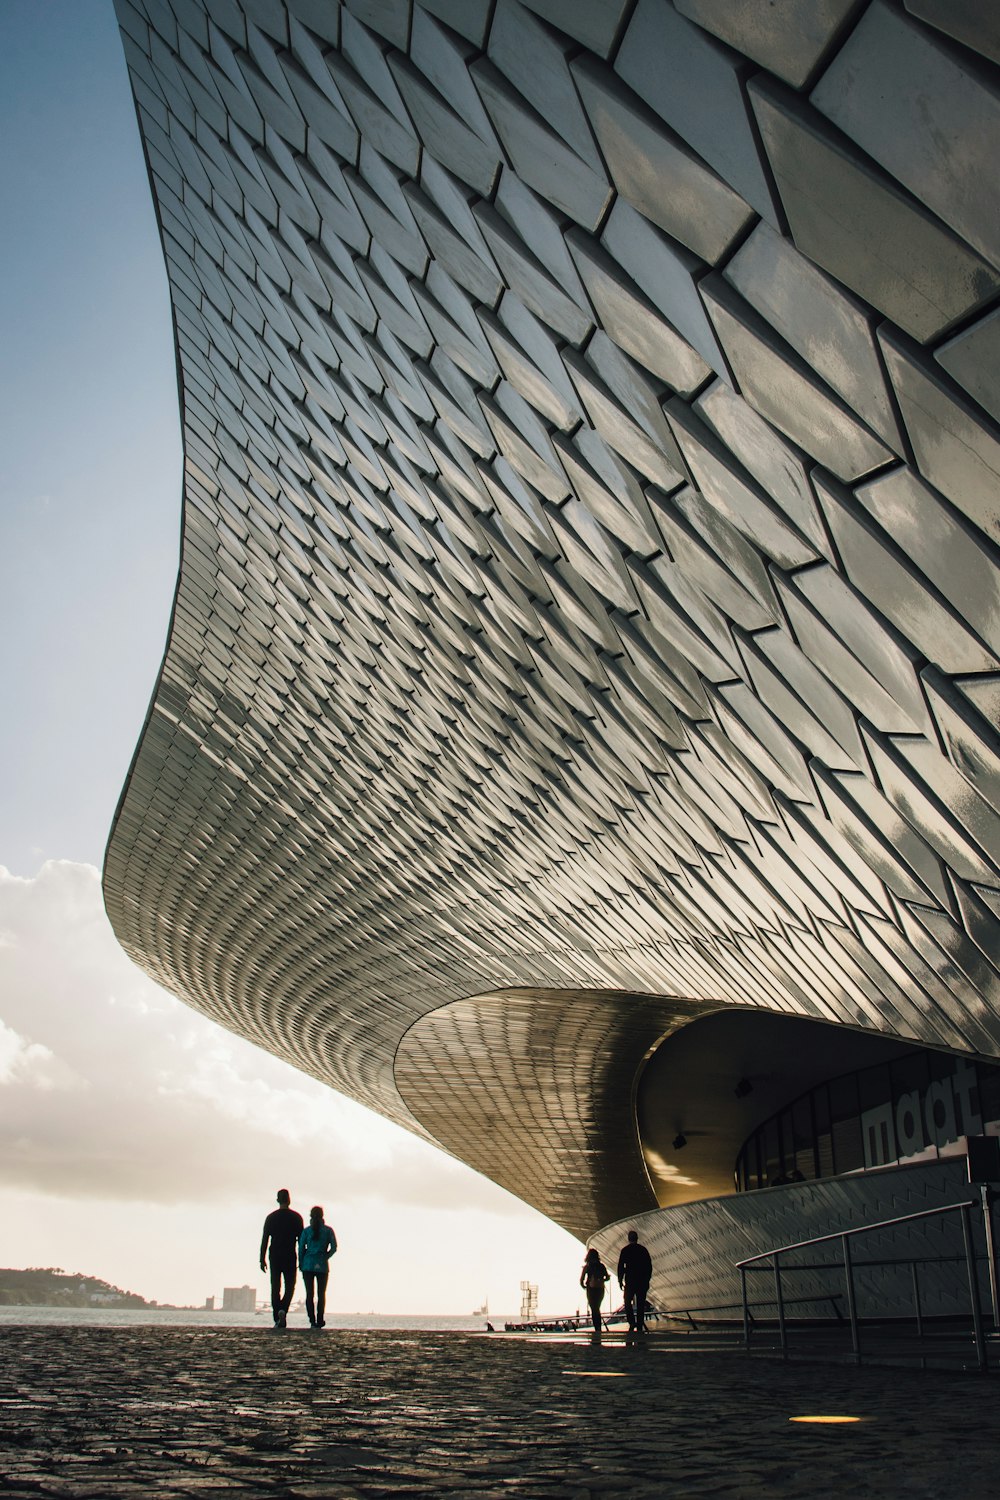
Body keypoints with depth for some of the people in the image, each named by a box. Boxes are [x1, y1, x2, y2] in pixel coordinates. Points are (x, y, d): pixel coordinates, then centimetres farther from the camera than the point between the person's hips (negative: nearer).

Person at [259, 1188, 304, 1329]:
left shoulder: (271, 1217, 3)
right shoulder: (296, 1217, 1)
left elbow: (264, 1239, 0)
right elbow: (301, 1239, 1)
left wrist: (262, 1259, 3)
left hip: (274, 1257, 1)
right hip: (290, 1258, -1)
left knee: (275, 1288, 8)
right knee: (289, 1287, 7)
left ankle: (277, 1319, 3)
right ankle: (283, 1310, -18)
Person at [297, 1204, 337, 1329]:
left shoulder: (306, 1230, 0)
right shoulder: (328, 1230, 1)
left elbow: (301, 1248, -1)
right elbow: (333, 1248, -3)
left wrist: (301, 1264, 7)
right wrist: (325, 1257, 10)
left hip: (308, 1264, 0)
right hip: (322, 1266, 0)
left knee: (309, 1294, 4)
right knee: (321, 1294, 8)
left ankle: (312, 1320, -4)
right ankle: (320, 1321, 4)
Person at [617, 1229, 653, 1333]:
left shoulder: (625, 1250, -2)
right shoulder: (643, 1249, 4)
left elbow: (621, 1266, -4)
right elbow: (649, 1266, 6)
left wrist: (620, 1280, 2)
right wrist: (647, 1280, 12)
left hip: (630, 1281, -2)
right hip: (642, 1281, 2)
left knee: (628, 1302, 11)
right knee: (640, 1304, 7)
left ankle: (632, 1323, -5)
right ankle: (640, 1326, 4)